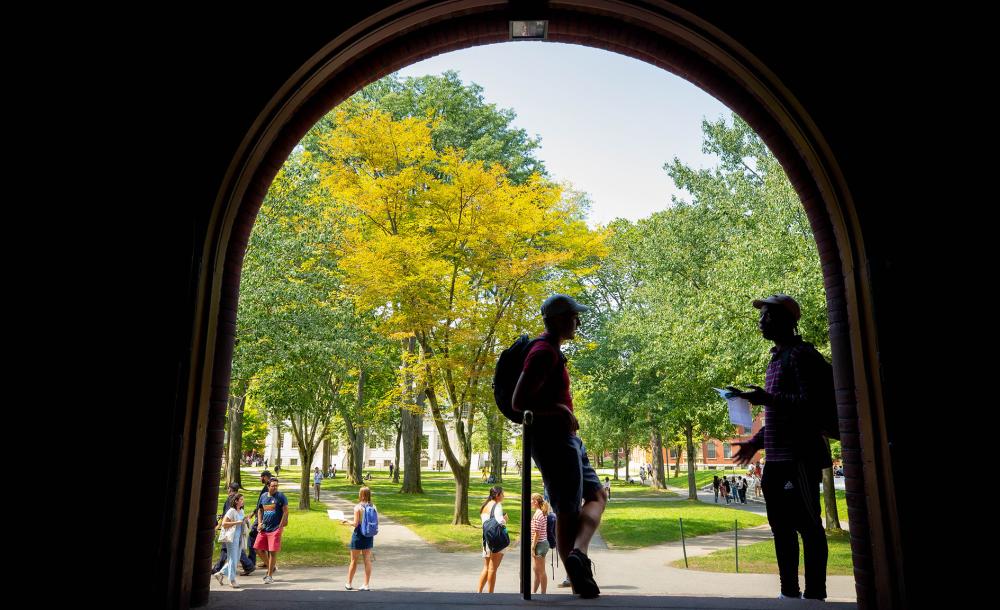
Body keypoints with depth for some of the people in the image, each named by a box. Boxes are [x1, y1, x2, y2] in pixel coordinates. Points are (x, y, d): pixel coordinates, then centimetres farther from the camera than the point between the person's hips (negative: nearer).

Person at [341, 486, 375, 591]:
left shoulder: (358, 507, -15)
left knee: (354, 561, 11)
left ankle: (349, 584, 24)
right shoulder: (372, 507, -2)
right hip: (369, 536, 4)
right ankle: (366, 585, 11)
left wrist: (347, 521, 0)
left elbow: (355, 524, -16)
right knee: (367, 560, 9)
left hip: (358, 536, -4)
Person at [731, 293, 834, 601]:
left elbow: (812, 402, -20)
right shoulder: (776, 359, 18)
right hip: (776, 459, 10)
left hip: (800, 457, -10)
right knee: (781, 526, 14)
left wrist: (767, 399, -23)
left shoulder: (801, 355, -10)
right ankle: (789, 591, 24)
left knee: (808, 525, -2)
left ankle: (815, 595, 6)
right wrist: (755, 442, 22)